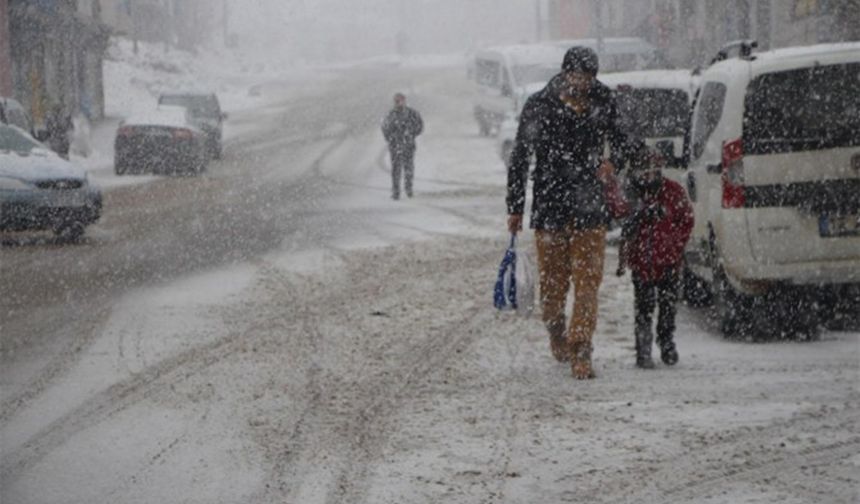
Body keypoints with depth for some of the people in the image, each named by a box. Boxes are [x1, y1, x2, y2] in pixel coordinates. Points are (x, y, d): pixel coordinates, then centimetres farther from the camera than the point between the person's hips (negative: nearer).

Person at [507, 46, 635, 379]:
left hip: (589, 210, 1)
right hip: (549, 208, -1)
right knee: (553, 283, 8)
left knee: (588, 282, -7)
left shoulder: (603, 104, 2)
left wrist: (613, 163, -5)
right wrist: (515, 208, 2)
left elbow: (622, 141, 18)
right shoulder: (539, 106, -4)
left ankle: (580, 353, -7)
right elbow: (520, 159, 3)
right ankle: (557, 333, 35)